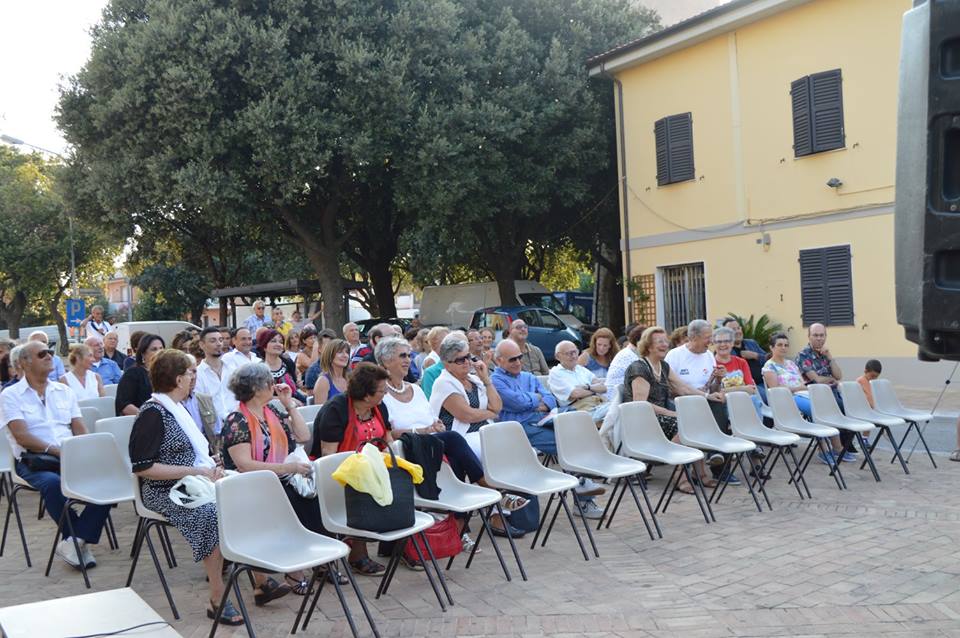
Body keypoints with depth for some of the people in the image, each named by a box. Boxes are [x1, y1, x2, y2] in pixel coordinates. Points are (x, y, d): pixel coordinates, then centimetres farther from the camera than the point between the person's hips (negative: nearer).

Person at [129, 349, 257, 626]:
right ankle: (216, 600, -22)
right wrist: (193, 471, -18)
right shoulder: (152, 414, -12)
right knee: (213, 515, -32)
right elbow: (141, 466, -18)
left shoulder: (176, 409, 15)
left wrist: (210, 467, 2)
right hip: (165, 492, -8)